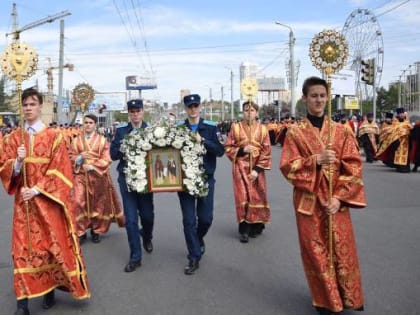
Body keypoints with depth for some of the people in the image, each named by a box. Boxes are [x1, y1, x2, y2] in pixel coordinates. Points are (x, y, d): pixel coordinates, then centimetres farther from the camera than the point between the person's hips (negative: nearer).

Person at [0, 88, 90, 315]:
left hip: (48, 200, -2)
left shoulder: (54, 137, -1)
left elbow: (59, 171, -7)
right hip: (23, 201, 2)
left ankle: (50, 289, 21)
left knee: (53, 245, 4)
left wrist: (36, 190, -15)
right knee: (23, 248, 0)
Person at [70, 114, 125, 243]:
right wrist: (79, 158, -15)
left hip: (98, 176, 0)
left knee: (98, 204, 6)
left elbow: (106, 160, -5)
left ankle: (96, 230, 21)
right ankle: (80, 232, 0)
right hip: (81, 176, 0)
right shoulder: (76, 140, 7)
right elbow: (71, 157, 5)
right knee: (78, 202, -11)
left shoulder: (102, 140, 3)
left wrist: (92, 166, -16)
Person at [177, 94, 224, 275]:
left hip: (206, 179, 0)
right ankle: (194, 258, 13)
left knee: (206, 218, 4)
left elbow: (220, 150, -7)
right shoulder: (178, 128, 3)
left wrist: (202, 141, -18)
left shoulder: (211, 127, 0)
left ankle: (198, 239, 38)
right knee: (189, 220, 1)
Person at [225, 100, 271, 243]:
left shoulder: (262, 129, 1)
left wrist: (258, 170, -10)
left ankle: (256, 226, 24)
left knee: (257, 197, 7)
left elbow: (266, 152, -2)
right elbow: (228, 148, 2)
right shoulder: (235, 128, 0)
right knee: (243, 198, -4)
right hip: (240, 168, -1)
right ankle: (243, 230, 4)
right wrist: (242, 150, -15)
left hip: (257, 168, 1)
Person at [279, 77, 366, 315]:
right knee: (316, 252, 6)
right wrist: (316, 160, -20)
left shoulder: (341, 131, 3)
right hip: (309, 201, -1)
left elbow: (354, 166, -1)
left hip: (337, 201, 1)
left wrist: (339, 197, -11)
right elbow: (287, 167, -6)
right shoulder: (295, 133, 0)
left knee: (343, 250, 6)